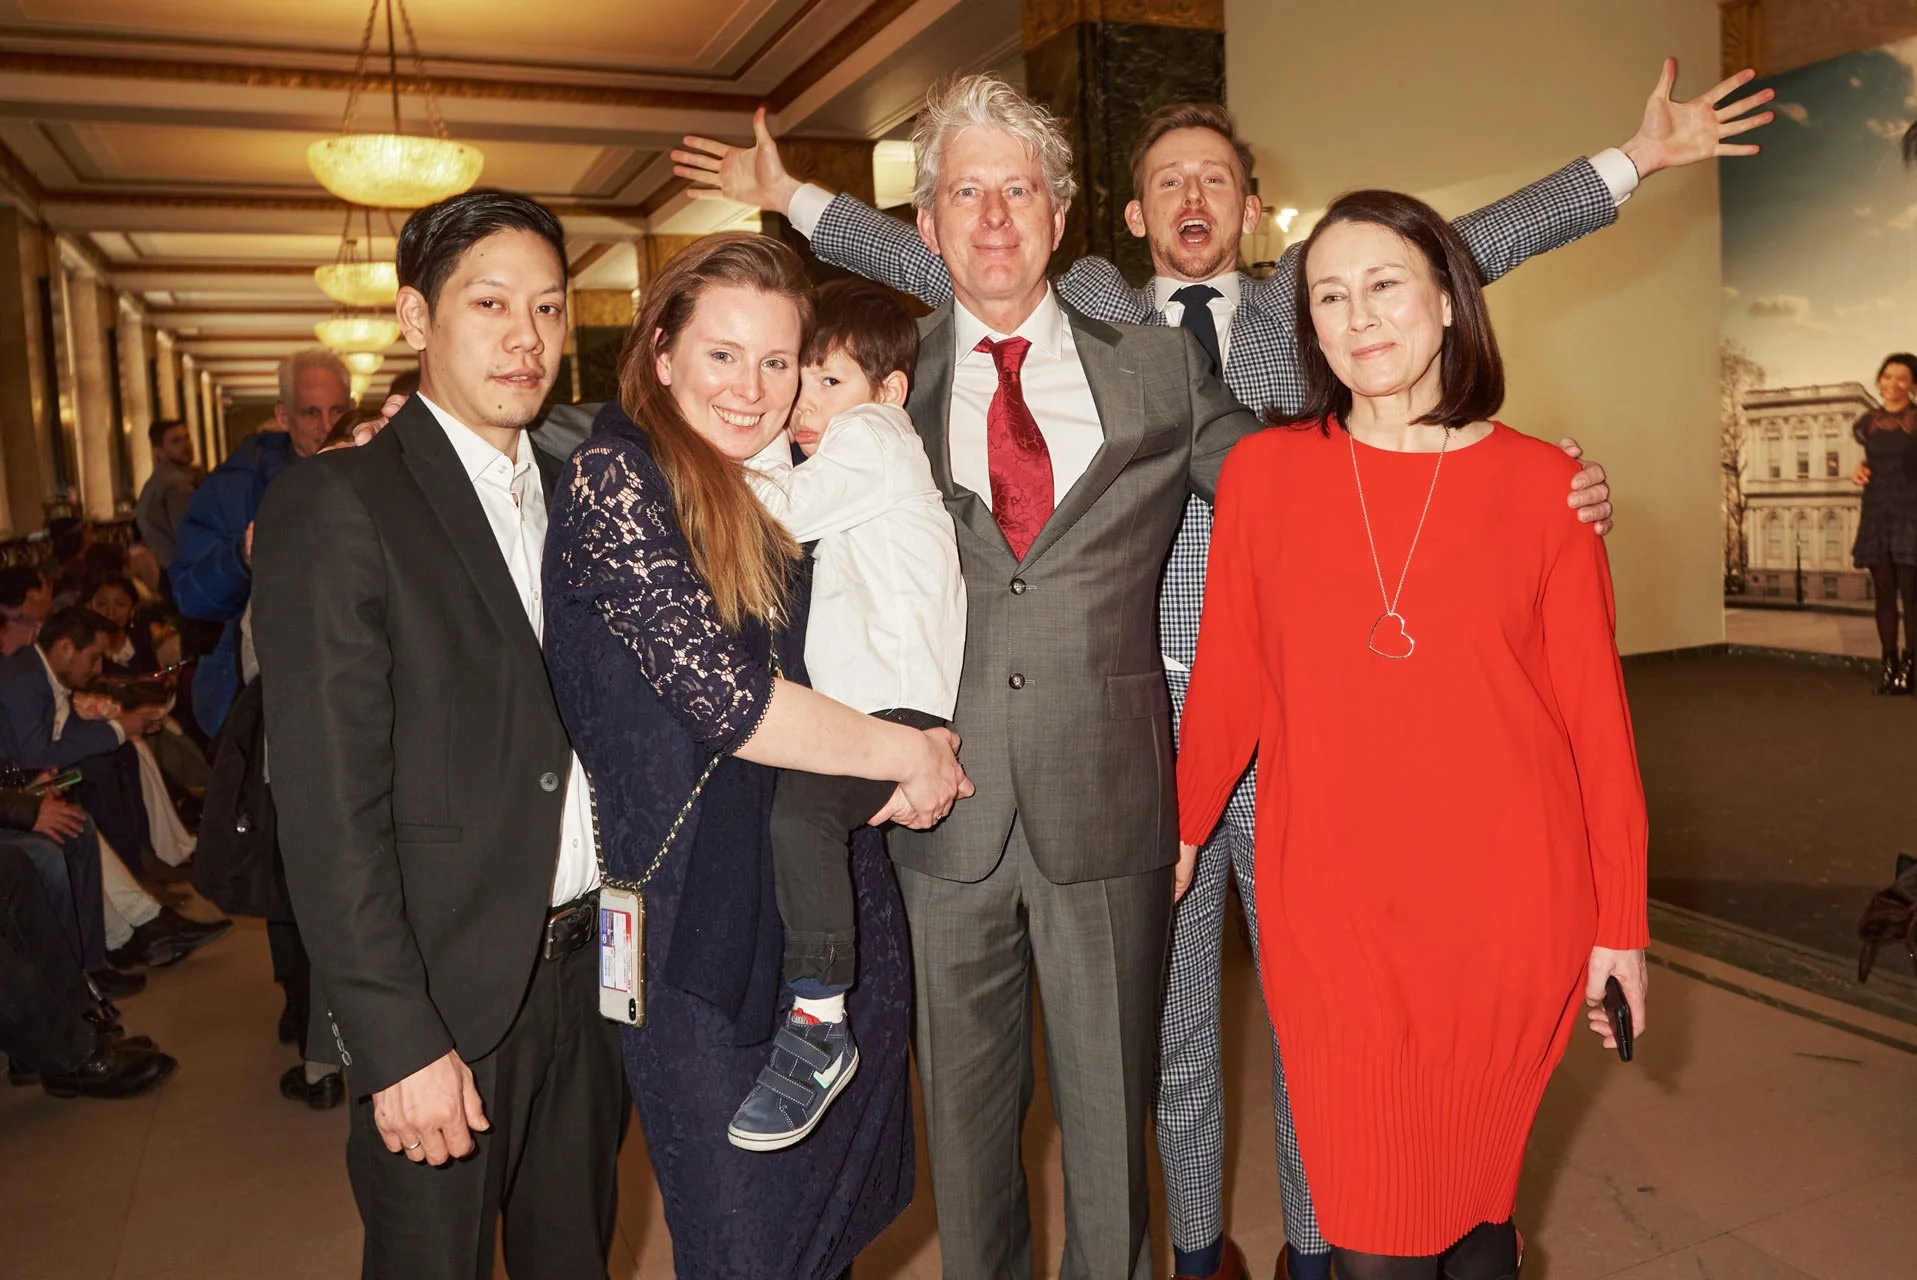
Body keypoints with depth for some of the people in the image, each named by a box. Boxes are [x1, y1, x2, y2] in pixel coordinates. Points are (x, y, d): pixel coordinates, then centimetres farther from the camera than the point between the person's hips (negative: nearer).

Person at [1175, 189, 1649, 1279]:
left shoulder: (1543, 484, -1)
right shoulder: (1263, 471, -1)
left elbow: (1596, 713, 2)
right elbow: (1231, 679, 7)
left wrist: (1621, 922, 4)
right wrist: (1184, 826, 15)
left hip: (1508, 904, 0)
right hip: (1328, 904, 0)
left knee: (1476, 1190, 15)